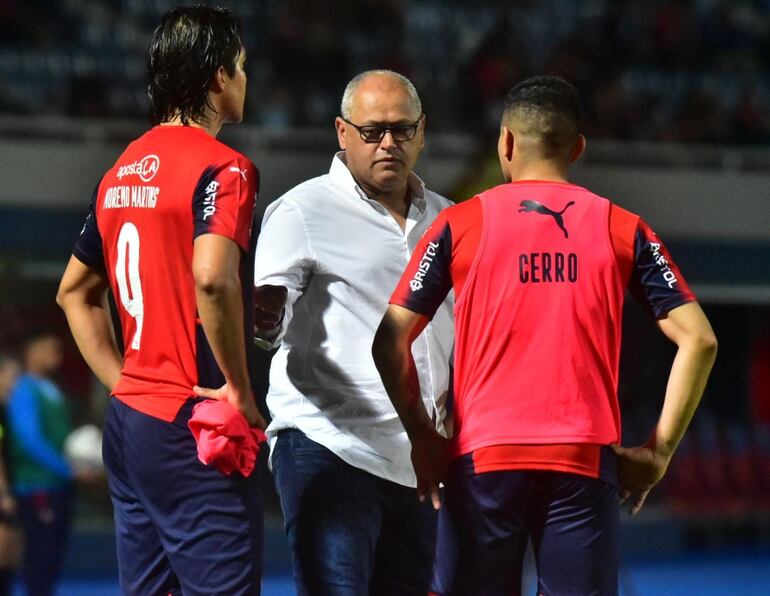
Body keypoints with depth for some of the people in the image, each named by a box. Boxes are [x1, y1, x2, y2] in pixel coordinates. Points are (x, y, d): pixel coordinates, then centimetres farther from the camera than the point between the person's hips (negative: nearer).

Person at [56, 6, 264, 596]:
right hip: (194, 431, -8)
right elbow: (212, 277, -28)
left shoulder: (121, 172, 14)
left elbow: (74, 292, 23)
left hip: (128, 419, 8)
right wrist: (240, 391, -17)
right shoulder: (222, 167, -11)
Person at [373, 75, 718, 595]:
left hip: (484, 456, 0)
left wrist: (423, 439, 7)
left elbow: (390, 342, 0)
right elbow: (699, 341, 3)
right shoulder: (623, 229, 8)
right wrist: (659, 451, 6)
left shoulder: (461, 224, 5)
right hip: (586, 458, 0)